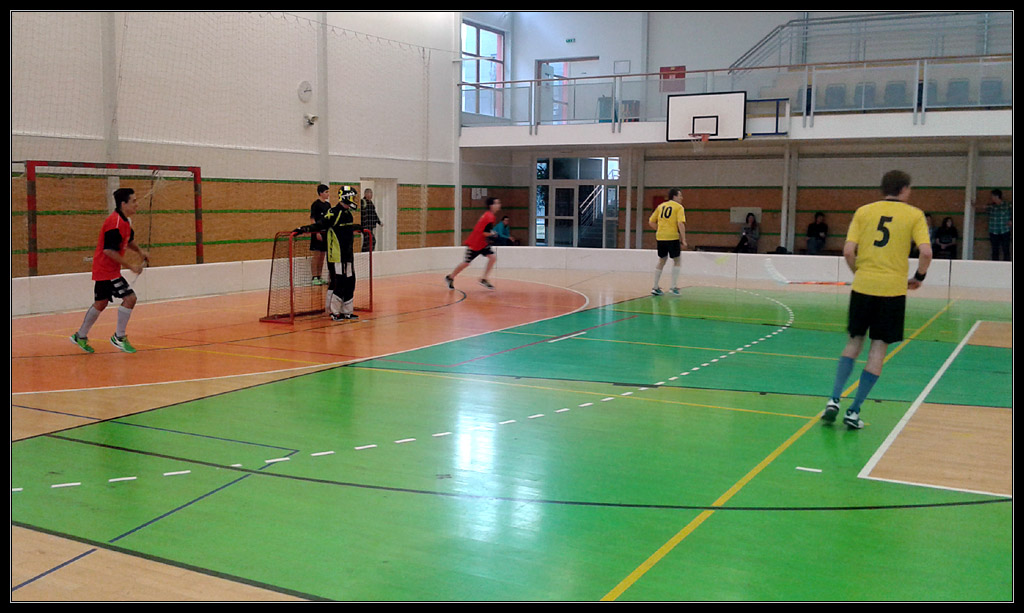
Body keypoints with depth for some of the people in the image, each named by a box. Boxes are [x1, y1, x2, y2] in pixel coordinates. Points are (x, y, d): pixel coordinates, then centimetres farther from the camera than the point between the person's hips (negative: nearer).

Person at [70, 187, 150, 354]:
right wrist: (130, 265, -22)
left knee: (101, 303, 19)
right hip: (107, 270, -10)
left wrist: (140, 251, 9)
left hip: (104, 270, 10)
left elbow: (128, 239, 28)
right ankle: (119, 337, -4)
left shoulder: (126, 220, 9)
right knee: (129, 297, -14)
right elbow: (109, 250, -26)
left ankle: (80, 337, 33)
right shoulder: (115, 222, -21)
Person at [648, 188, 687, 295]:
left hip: (660, 237, 5)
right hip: (673, 237, -5)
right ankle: (673, 287, 3)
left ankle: (655, 287, 16)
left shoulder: (660, 206, 14)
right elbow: (681, 224, -13)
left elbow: (651, 222, 13)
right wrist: (683, 240, -13)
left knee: (661, 261, 16)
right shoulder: (679, 207, -2)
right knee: (677, 261, 9)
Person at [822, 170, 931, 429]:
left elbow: (848, 251, -3)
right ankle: (854, 411, 4)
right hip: (893, 289, -2)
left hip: (862, 286, 2)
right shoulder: (914, 215, 2)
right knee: (878, 348, 6)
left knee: (854, 342, 16)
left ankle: (834, 400, 5)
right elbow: (926, 252, -9)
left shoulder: (863, 212, 6)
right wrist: (918, 277, 7)